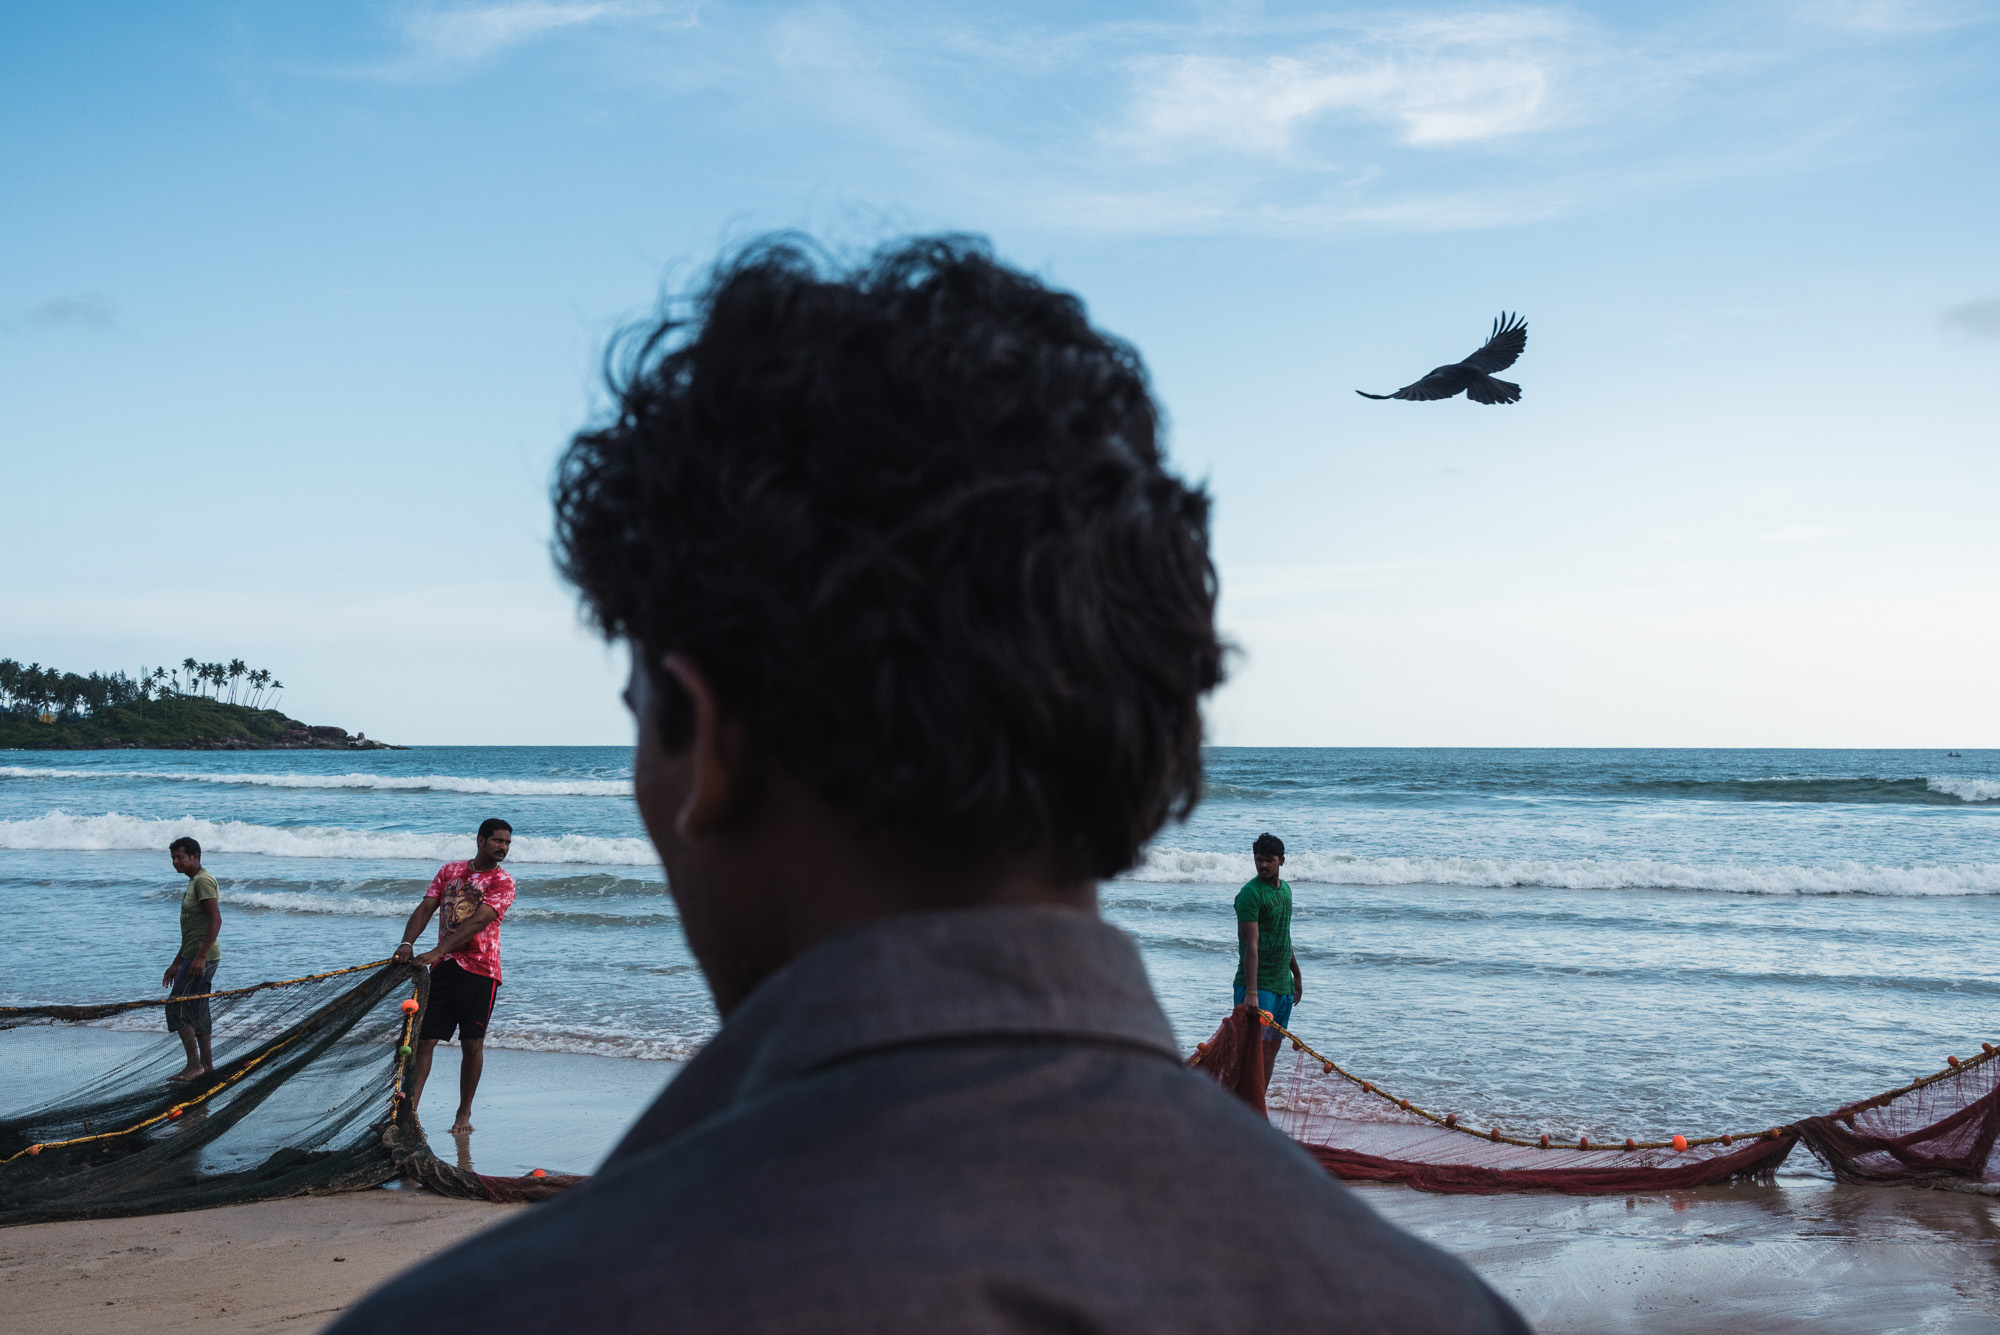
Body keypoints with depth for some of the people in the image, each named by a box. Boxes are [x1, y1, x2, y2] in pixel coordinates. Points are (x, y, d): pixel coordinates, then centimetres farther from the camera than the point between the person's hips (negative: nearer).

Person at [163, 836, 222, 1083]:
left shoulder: (203, 880, -12)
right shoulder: (193, 882, 19)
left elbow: (216, 920, -22)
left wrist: (201, 956, -26)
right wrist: (176, 963, 25)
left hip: (202, 957, -10)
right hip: (194, 957, 10)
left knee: (177, 1007, -10)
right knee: (197, 1012, 11)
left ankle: (194, 1064, -8)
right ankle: (206, 1065, 15)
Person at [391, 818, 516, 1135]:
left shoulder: (502, 882, -3)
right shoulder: (450, 870, 10)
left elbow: (477, 922, -15)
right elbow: (425, 908, 3)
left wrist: (437, 951, -25)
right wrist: (407, 943, -15)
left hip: (480, 970, -3)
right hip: (444, 967, 3)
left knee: (472, 1044, 1)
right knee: (424, 1038, -1)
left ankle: (464, 1113, 13)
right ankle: (409, 1108, 3)